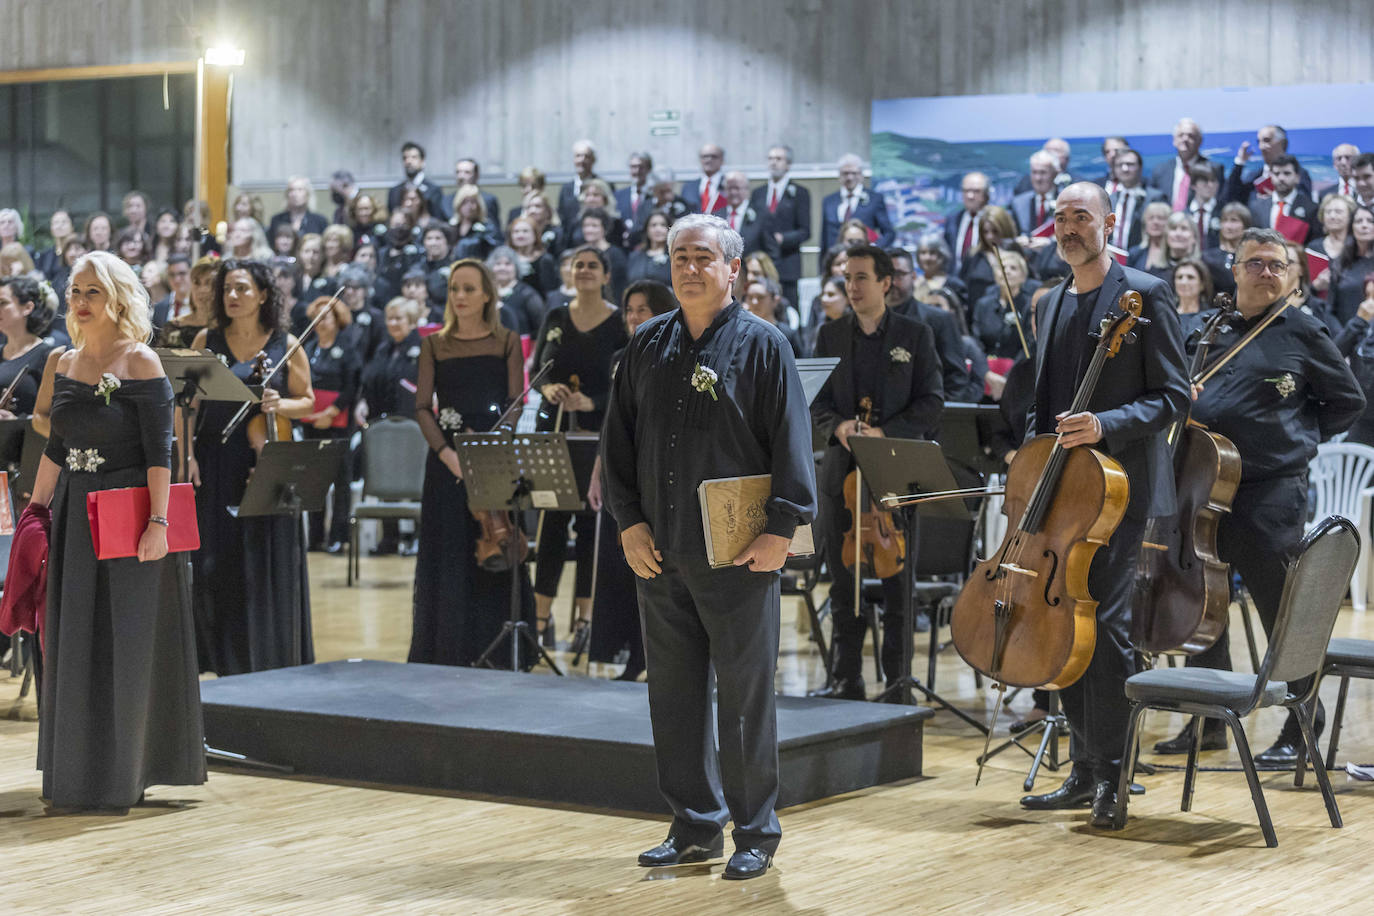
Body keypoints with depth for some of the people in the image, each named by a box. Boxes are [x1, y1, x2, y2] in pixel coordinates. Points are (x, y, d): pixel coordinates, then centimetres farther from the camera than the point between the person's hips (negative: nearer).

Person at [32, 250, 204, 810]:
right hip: (73, 515, 6)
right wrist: (35, 512, 15)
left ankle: (120, 774, 7)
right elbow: (56, 448, 16)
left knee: (125, 642, -1)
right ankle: (75, 770, 19)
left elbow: (158, 452, -14)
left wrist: (158, 522, -20)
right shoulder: (63, 364, 9)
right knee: (73, 642, 9)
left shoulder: (140, 364, -9)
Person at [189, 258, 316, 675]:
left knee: (267, 565, -1)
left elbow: (308, 401, 9)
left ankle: (273, 664, 9)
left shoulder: (286, 346, 3)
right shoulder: (207, 340, 6)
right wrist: (187, 454, -4)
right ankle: (227, 662, 11)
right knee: (214, 565, 0)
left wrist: (279, 405, -12)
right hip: (215, 465, 1)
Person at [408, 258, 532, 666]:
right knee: (448, 559, 0)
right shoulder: (434, 345, 10)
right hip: (447, 461, 1)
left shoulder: (507, 342, 7)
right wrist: (446, 452, -14)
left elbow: (515, 403, 0)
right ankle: (446, 656, 5)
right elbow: (422, 407, 2)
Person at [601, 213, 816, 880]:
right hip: (660, 551, 5)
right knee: (674, 697, 10)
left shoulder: (762, 345, -3)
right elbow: (618, 441, 13)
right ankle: (695, 829, 21)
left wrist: (782, 527, -11)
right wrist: (628, 522, 4)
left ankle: (755, 835, 11)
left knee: (744, 697, 1)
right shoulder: (648, 344, 10)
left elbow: (791, 443, -6)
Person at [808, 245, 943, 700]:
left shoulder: (916, 335, 3)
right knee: (843, 578, 5)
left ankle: (898, 678, 8)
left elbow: (931, 401, -2)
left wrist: (885, 432, -15)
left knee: (898, 581, 0)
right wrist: (837, 426, -14)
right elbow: (816, 401, 8)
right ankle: (847, 677, 13)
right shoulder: (830, 335, 10)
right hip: (842, 473, 3)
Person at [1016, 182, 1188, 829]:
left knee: (1105, 623, -13)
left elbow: (1172, 396, -8)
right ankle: (1084, 770, 18)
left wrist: (1106, 426, -22)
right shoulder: (1050, 305, 18)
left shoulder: (1145, 295, -4)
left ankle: (1108, 775, -5)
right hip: (1057, 489, 7)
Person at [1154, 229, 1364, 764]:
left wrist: (1298, 436, 0)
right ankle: (1210, 721, 23)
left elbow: (1348, 402, 7)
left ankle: (1300, 728, 10)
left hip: (1271, 494, -5)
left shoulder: (1301, 332, 0)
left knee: (1284, 614, -1)